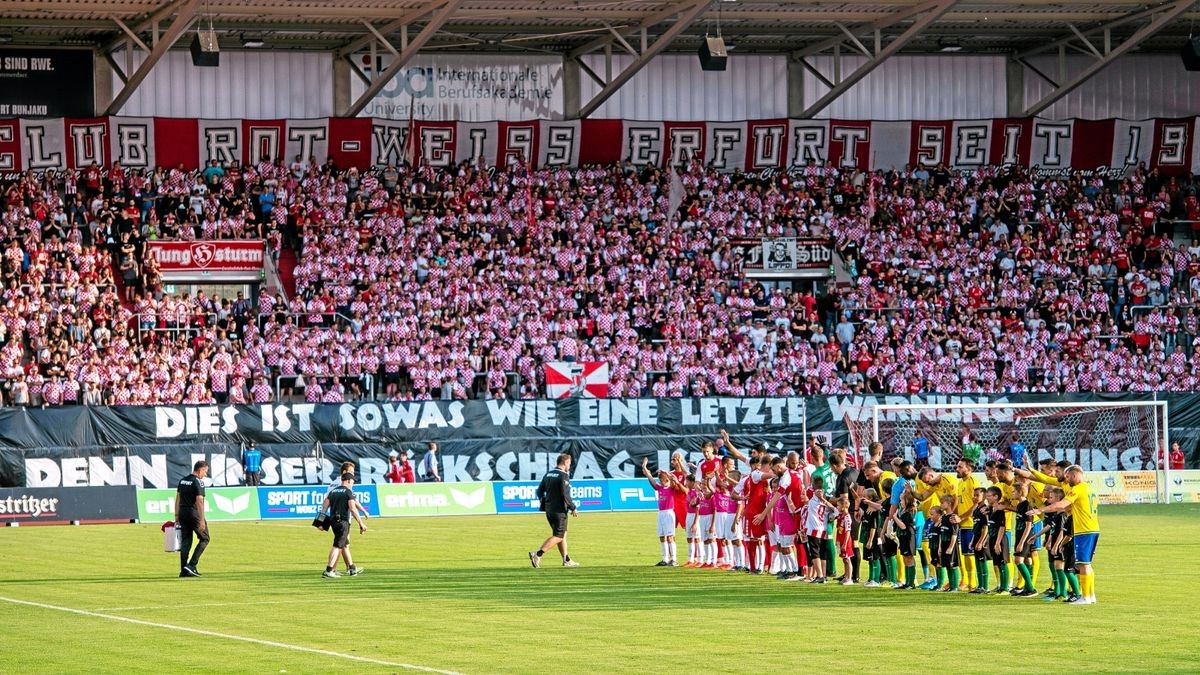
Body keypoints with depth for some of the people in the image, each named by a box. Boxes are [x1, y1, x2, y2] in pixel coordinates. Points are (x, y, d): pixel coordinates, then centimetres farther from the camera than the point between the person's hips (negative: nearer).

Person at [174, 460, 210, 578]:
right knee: (205, 538, 5)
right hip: (194, 514, -7)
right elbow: (199, 501, -18)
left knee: (185, 542, 10)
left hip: (182, 513, 7)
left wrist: (177, 517, 17)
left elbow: (177, 499, 14)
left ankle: (184, 570, 7)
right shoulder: (198, 482, -12)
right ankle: (192, 565, -6)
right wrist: (202, 520, -18)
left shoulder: (182, 480, 12)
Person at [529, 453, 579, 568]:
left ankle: (566, 560, 19)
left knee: (562, 534, 16)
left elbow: (539, 491, 11)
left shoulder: (548, 475, 11)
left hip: (549, 510, 9)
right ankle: (537, 554, -15)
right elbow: (565, 495, -20)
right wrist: (573, 508, -10)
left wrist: (544, 503, 22)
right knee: (558, 536, -5)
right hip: (559, 510, -9)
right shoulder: (563, 476, -14)